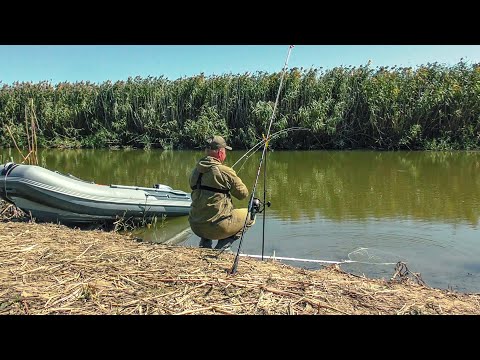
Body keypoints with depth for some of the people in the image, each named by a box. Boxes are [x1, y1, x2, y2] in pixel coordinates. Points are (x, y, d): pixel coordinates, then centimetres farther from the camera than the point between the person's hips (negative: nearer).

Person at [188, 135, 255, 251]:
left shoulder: (195, 171, 5)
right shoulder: (225, 171, -15)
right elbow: (243, 194, -4)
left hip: (195, 226, 7)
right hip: (217, 226, -7)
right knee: (249, 215, 15)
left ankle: (204, 244, 22)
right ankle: (223, 246, 4)